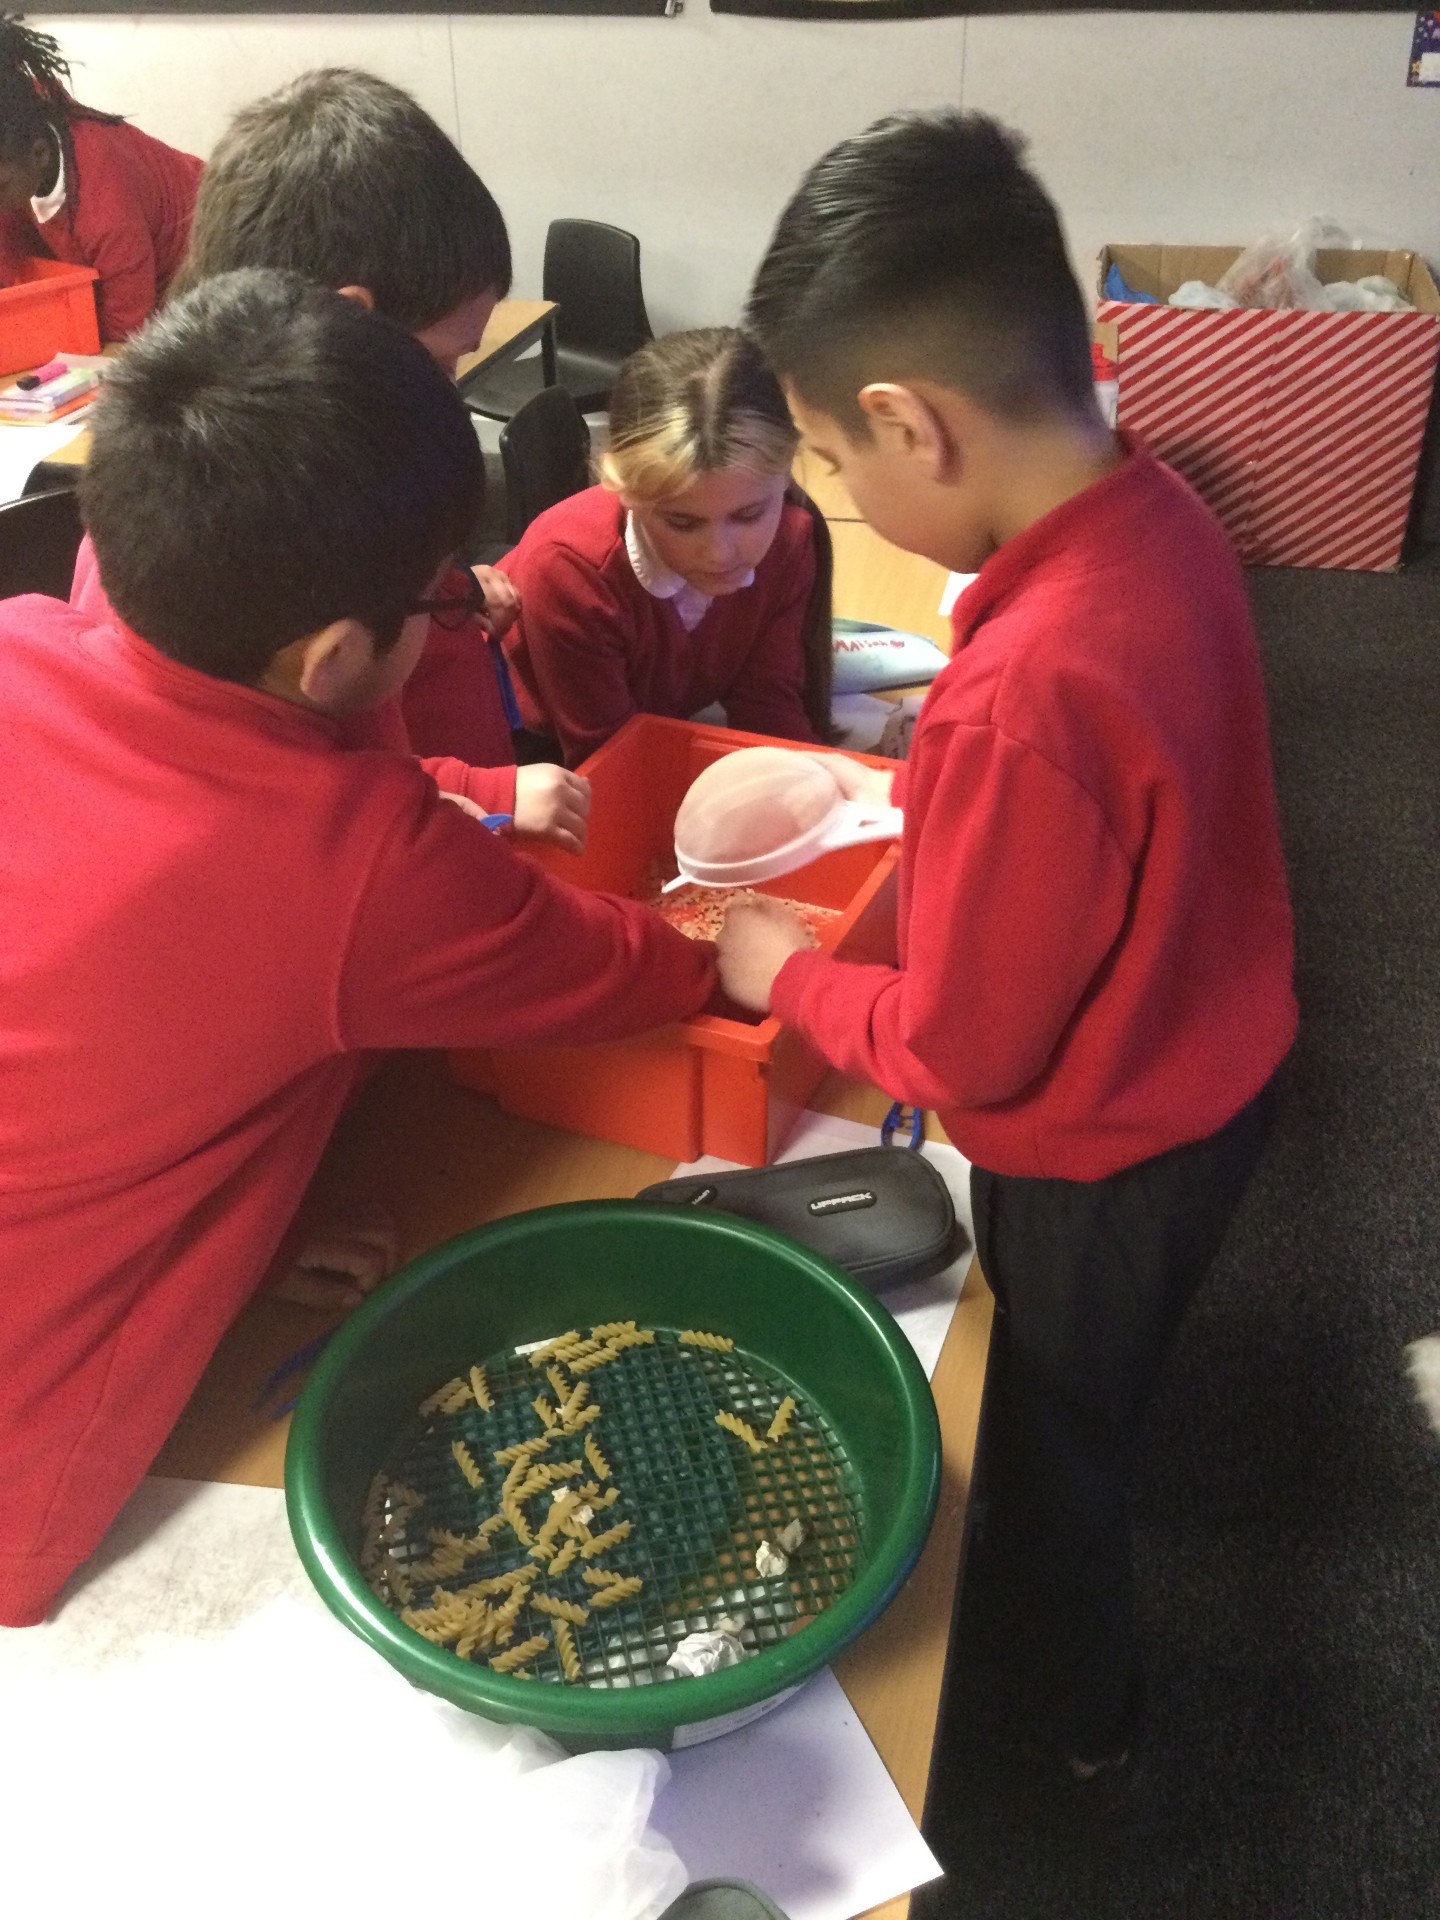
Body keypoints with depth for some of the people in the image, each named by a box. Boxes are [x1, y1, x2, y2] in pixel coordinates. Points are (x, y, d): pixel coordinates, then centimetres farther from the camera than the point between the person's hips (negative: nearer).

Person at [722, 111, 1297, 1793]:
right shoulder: (1165, 518, -12)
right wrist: (910, 791, 5)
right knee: (1094, 1401, 33)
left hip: (1099, 1162, -8)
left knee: (1048, 1447, 22)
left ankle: (1081, 1725, 52)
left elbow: (957, 1052, -26)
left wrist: (784, 973, -10)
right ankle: (1082, 1672, 63)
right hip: (1214, 1072, 8)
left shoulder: (1022, 691, -39)